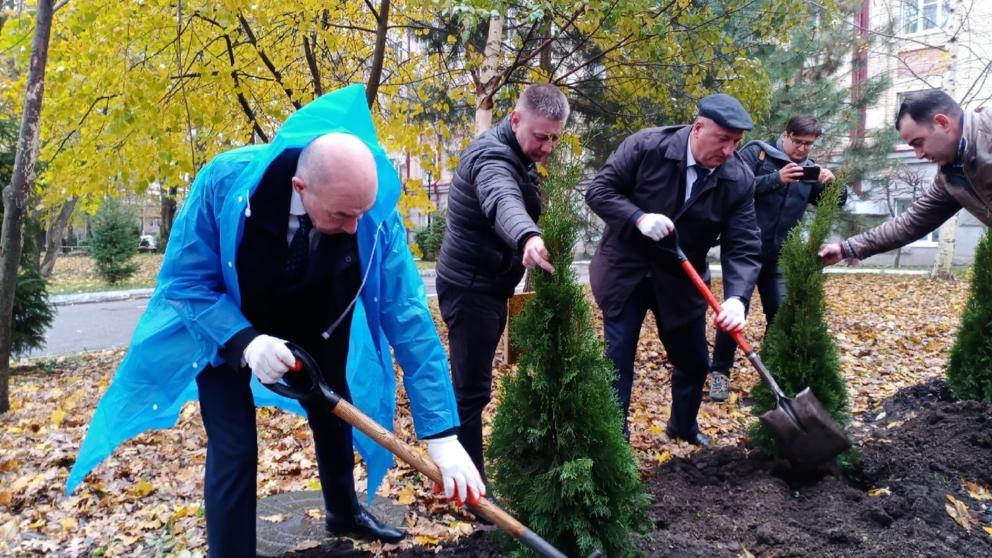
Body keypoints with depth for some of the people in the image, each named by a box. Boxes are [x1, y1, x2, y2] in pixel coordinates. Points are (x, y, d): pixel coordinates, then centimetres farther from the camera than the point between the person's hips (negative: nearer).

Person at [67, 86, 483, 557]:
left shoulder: (374, 214, -33)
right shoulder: (225, 181, -35)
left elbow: (409, 320, -32)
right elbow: (185, 280, -23)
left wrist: (442, 435, -34)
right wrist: (244, 341, -41)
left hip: (311, 332, 3)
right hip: (224, 328, -2)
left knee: (333, 415, 19)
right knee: (233, 449, -12)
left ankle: (344, 513, 48)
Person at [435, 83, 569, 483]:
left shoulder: (517, 154, 8)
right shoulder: (493, 156, -24)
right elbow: (503, 201, -49)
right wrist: (528, 237, -66)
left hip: (489, 285, 10)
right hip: (470, 288, -10)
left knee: (474, 383, 20)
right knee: (472, 389, -7)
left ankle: (466, 467, 36)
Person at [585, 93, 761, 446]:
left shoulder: (740, 180, -12)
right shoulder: (646, 146, -18)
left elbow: (743, 248, -14)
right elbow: (598, 190, -14)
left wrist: (736, 298, -31)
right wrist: (639, 218, -30)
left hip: (680, 280, 3)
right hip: (625, 270, -3)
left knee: (694, 362, 15)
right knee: (618, 361, -2)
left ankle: (684, 426, 44)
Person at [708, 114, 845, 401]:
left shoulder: (810, 169, 10)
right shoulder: (757, 152, -5)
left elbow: (836, 203, 8)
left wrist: (832, 183, -13)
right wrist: (776, 179, -27)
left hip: (778, 256, 6)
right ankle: (719, 372, 3)